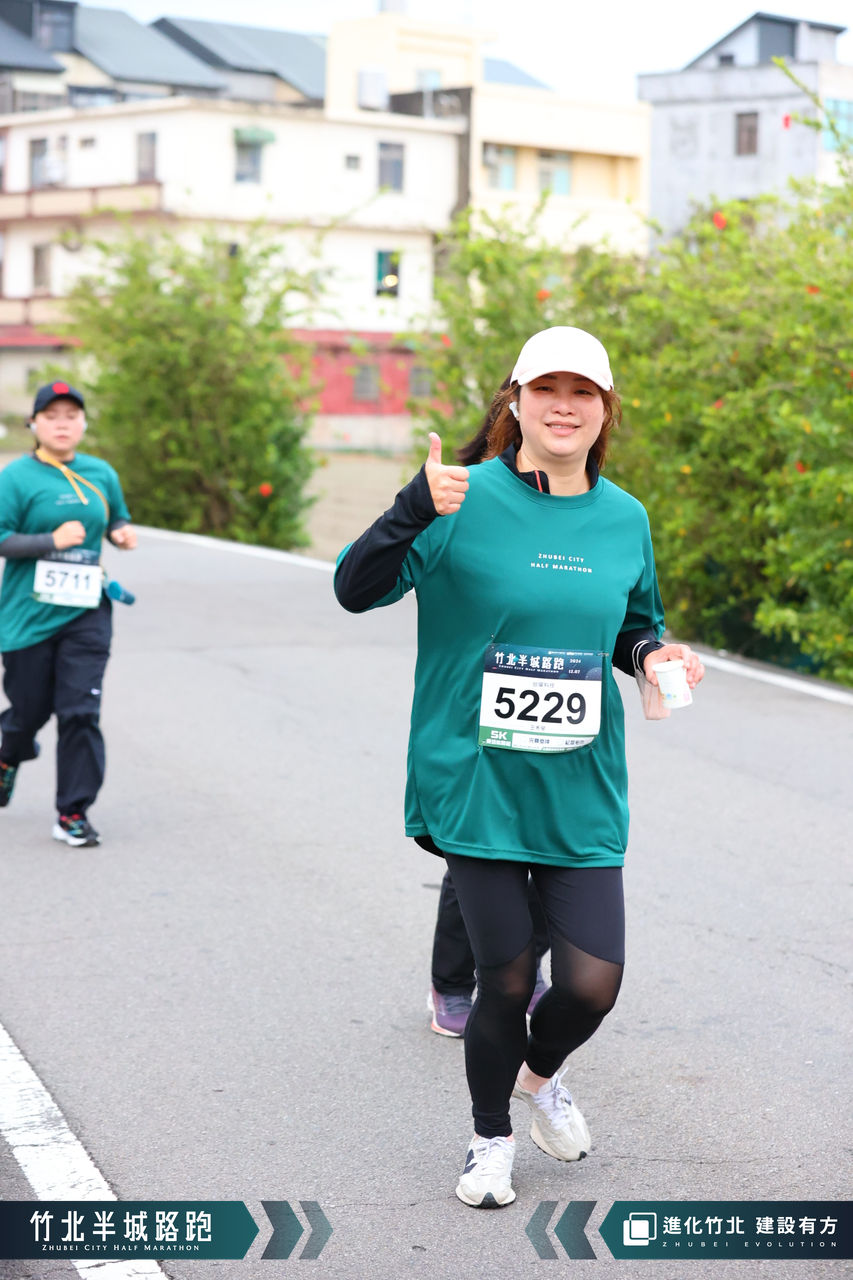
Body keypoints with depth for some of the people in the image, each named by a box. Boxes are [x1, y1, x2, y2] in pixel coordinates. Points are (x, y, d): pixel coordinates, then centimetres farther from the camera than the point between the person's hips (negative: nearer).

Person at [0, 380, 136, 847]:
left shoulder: (101, 474, 9)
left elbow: (117, 517, 25)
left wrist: (121, 533, 2)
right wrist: (52, 540, -20)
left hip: (86, 613, 3)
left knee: (81, 712, -6)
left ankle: (73, 813, 0)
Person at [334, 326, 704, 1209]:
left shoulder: (624, 518, 6)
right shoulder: (468, 500, -7)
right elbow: (355, 590, -12)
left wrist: (653, 656, -2)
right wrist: (415, 509, -28)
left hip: (580, 791, 3)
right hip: (476, 783, -3)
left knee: (592, 983, -2)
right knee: (506, 978, 4)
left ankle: (540, 1074, 34)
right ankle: (492, 1139, 32)